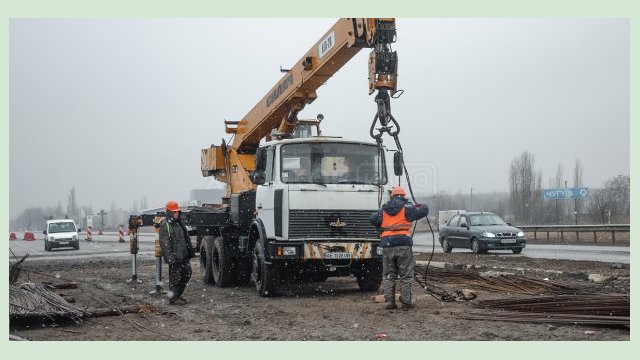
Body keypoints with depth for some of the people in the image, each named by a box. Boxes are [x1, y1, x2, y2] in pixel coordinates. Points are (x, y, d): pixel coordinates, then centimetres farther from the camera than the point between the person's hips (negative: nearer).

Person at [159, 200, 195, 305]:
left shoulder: (179, 223, 15)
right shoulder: (165, 225, -12)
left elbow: (186, 238, 21)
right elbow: (165, 243, -17)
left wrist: (191, 251, 19)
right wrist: (170, 257, -22)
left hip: (184, 255, 9)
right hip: (174, 257, -9)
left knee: (187, 274, 11)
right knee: (175, 276, -2)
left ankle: (178, 295, 23)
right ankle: (173, 298, 9)